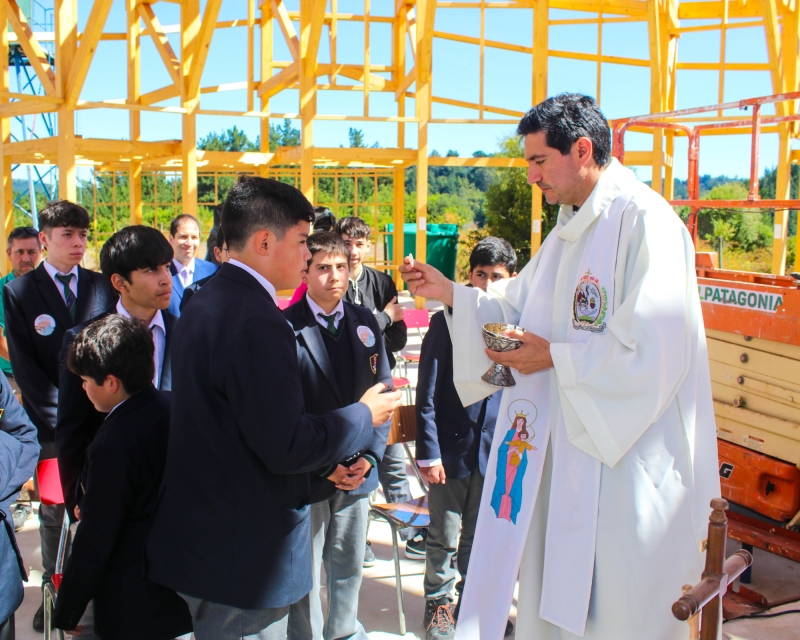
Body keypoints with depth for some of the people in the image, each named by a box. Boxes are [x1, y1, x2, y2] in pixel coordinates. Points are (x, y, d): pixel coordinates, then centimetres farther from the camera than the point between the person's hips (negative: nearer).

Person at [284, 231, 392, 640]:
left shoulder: (365, 323, 4)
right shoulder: (286, 327, -11)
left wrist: (370, 456, -4)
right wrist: (324, 466, -13)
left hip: (358, 470, 5)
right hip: (308, 475, -4)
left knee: (348, 565, 19)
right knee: (304, 573, 8)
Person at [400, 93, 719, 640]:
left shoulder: (644, 221, -17)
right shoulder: (571, 228, 13)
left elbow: (655, 351, -24)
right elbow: (520, 309, 16)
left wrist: (556, 357, -16)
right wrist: (449, 293, 4)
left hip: (628, 456, -8)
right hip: (567, 442, 9)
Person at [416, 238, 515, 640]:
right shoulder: (447, 322, -9)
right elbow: (426, 394, -7)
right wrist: (428, 452, -9)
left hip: (495, 451, 2)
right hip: (452, 448, -2)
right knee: (445, 538, 10)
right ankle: (438, 600, 32)